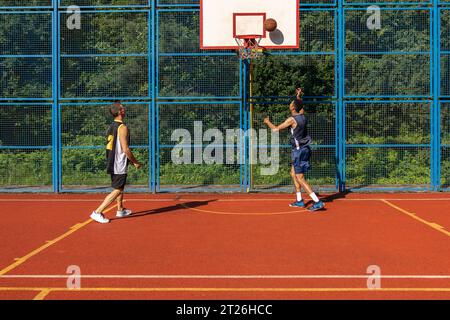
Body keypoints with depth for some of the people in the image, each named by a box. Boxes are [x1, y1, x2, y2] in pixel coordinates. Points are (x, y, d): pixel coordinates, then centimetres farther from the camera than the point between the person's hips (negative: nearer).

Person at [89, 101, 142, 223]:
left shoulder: (111, 126, 10)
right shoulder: (122, 127, -17)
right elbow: (125, 149, -21)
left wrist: (130, 160, 24)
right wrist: (136, 162, -9)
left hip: (112, 162, 9)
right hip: (120, 165, -9)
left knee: (120, 187, 23)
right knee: (117, 190, -4)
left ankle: (120, 210, 35)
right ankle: (97, 212, -6)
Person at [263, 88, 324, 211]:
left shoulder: (292, 119, -18)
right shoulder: (303, 116, 4)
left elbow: (275, 129, -10)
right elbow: (300, 107, 31)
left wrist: (267, 122, 6)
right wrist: (299, 96, 33)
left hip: (299, 150, -9)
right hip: (304, 149, 9)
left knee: (300, 179, -6)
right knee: (293, 174, 20)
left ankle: (318, 202, -11)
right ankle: (299, 201, 25)